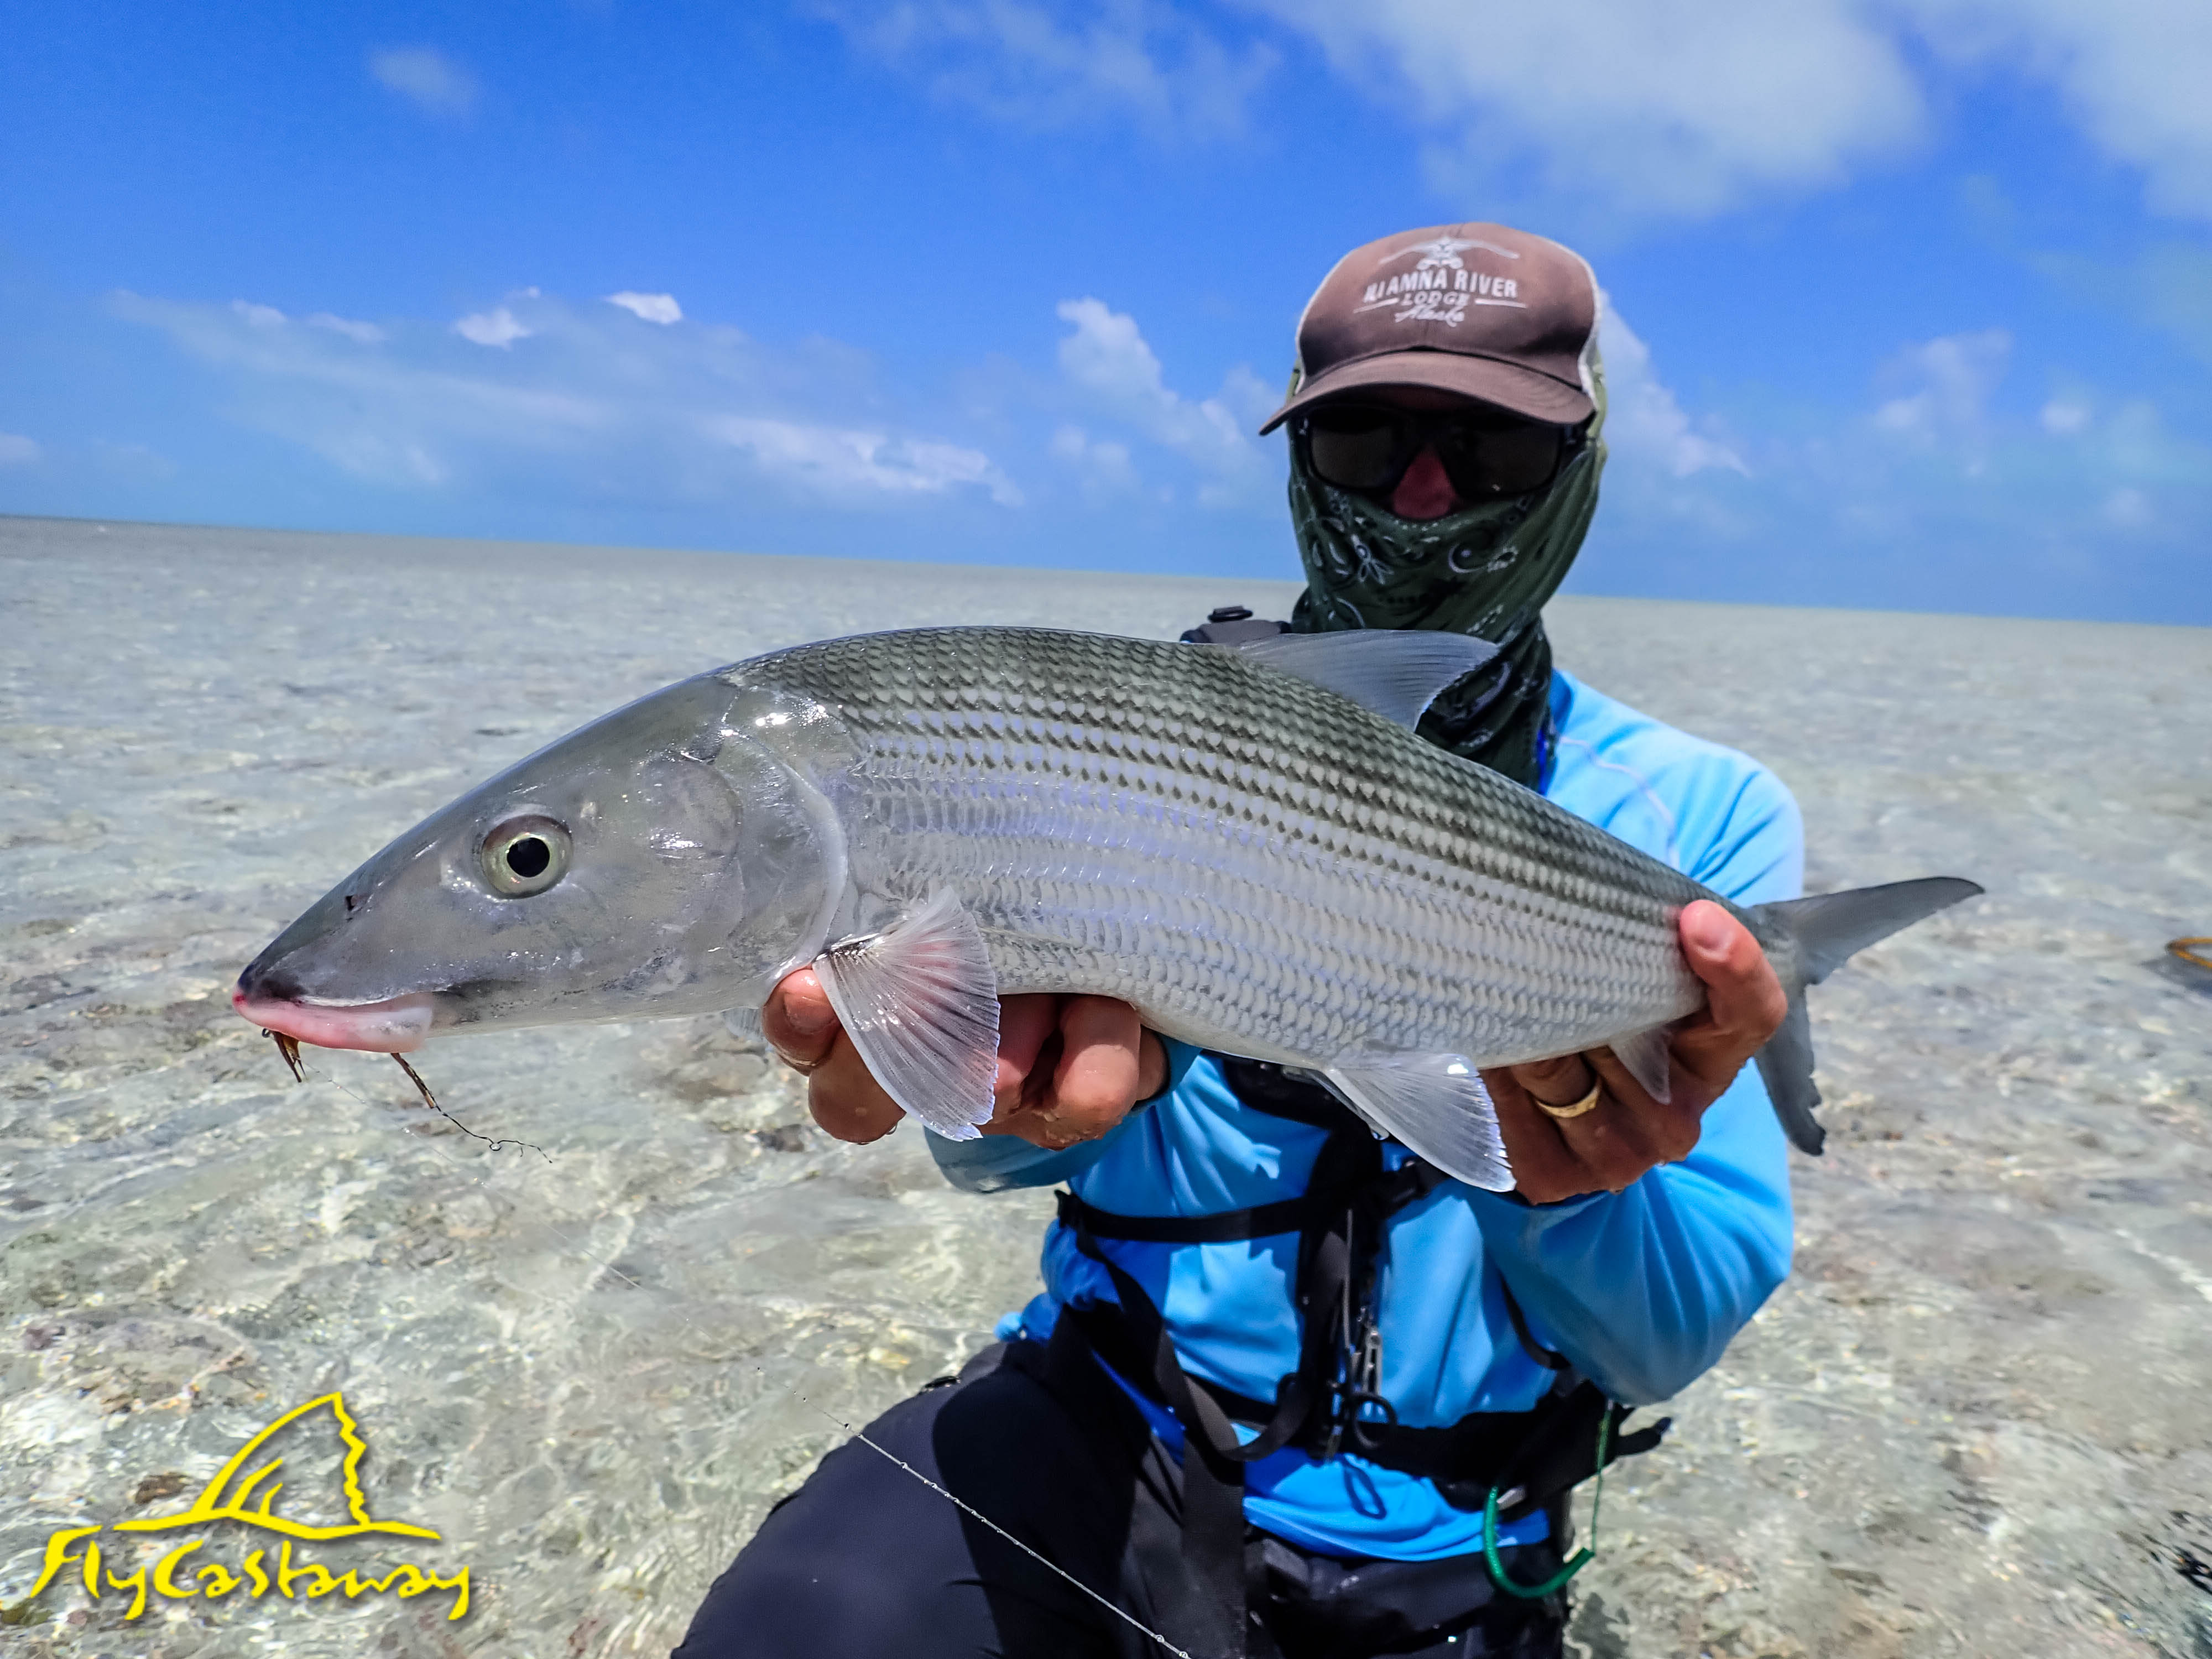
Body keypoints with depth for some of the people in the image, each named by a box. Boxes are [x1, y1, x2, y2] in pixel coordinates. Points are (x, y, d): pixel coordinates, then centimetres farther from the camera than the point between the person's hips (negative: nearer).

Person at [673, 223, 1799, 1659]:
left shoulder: (1703, 817, -3)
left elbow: (1666, 1344, -7)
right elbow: (982, 1138, -6)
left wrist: (1573, 1174, -28)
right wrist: (1058, 1073, -28)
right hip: (1105, 1423, -3)